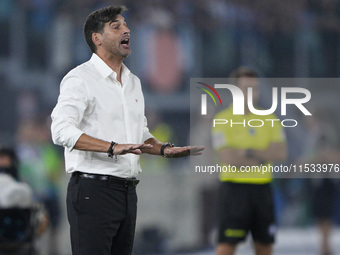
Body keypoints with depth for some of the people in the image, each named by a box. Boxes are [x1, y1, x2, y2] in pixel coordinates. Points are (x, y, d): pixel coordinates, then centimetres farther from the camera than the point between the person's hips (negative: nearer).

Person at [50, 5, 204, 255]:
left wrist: (165, 149, 7)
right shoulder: (80, 79, -7)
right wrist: (113, 148, -29)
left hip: (128, 192, 8)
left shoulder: (133, 82, 19)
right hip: (93, 189, -8)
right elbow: (62, 131, -20)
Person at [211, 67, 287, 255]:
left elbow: (280, 154, -2)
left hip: (262, 188, 5)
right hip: (234, 188, -5)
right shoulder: (222, 120, -4)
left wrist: (249, 152, -13)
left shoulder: (269, 119, 10)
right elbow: (228, 158, -15)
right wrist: (263, 157, -6)